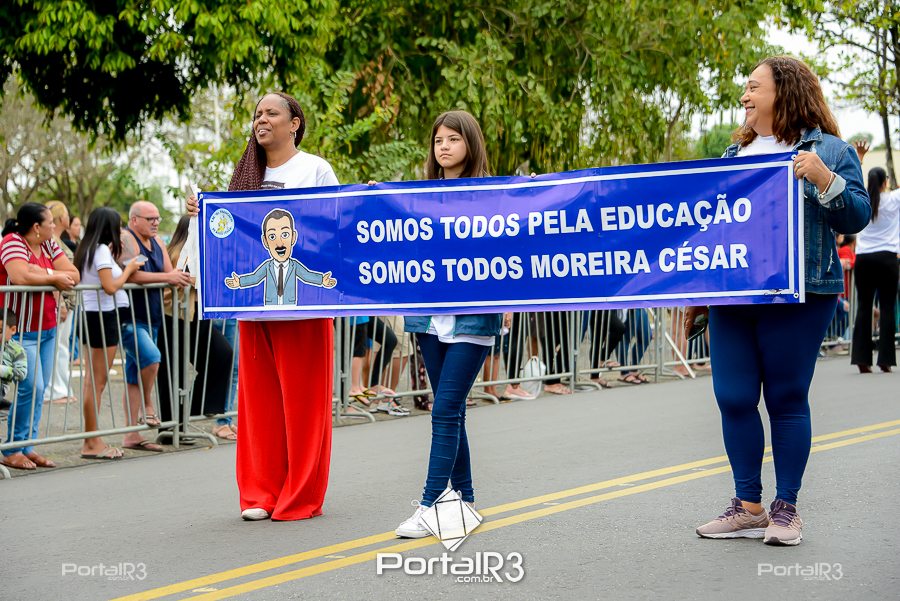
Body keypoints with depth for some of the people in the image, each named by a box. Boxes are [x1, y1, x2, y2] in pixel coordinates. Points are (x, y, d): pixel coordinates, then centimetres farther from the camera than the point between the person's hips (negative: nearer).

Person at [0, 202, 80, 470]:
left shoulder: (49, 245, 11)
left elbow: (73, 275, 2)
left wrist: (43, 274, -15)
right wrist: (54, 277, -14)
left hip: (46, 328, 8)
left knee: (39, 389, 8)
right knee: (31, 387, -12)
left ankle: (27, 447, 15)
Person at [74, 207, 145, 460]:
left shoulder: (88, 249, 15)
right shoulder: (102, 250, -12)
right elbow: (110, 287, -20)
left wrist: (118, 261, 17)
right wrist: (128, 269, -7)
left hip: (91, 316, 10)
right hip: (103, 316, -10)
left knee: (92, 381, 11)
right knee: (98, 381, -6)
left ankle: (91, 440, 15)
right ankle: (92, 442, -4)